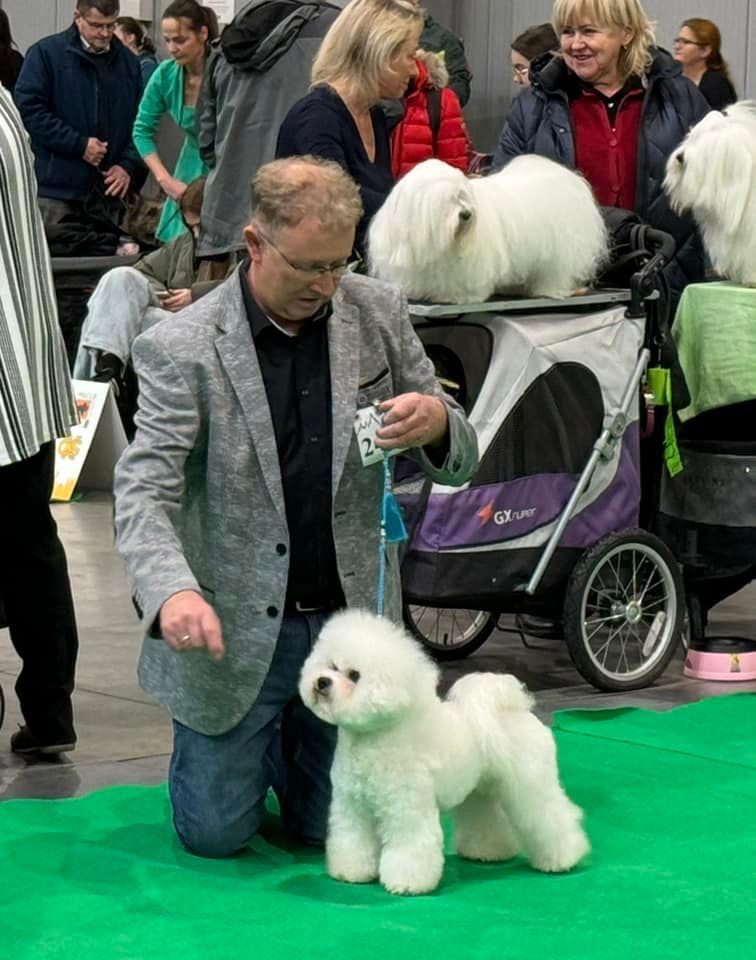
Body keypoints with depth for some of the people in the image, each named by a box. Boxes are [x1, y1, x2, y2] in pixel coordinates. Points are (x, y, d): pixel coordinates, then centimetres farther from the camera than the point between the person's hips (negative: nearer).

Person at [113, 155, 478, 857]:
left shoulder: (378, 313, -3)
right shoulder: (181, 349, -15)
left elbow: (457, 463, 4)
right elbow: (143, 491, -19)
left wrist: (437, 423, -21)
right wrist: (173, 592, -39)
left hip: (349, 617, 3)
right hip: (234, 628, -3)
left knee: (332, 827, 11)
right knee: (215, 833, 5)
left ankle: (281, 739, 44)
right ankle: (250, 742, 39)